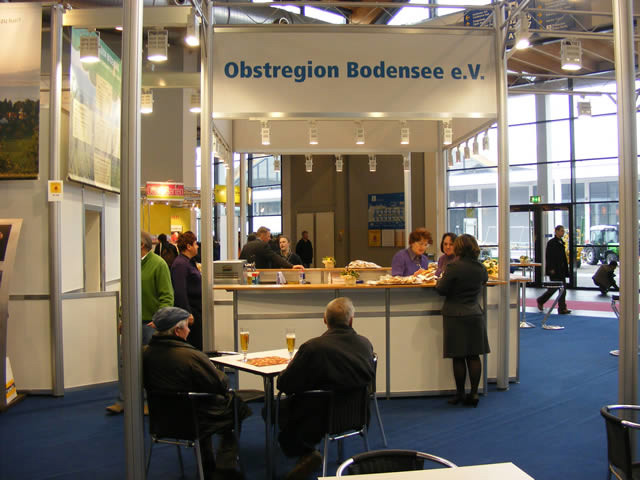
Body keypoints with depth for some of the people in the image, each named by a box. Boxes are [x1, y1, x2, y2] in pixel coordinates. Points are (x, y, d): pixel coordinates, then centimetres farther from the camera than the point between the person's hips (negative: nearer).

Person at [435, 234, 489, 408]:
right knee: (474, 356, 9)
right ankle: (474, 394, 11)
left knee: (458, 358, 3)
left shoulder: (453, 267, -15)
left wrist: (440, 280, 8)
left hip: (455, 316, -5)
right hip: (475, 315, 5)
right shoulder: (481, 268, 2)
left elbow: (441, 289, -11)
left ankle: (460, 394, 12)